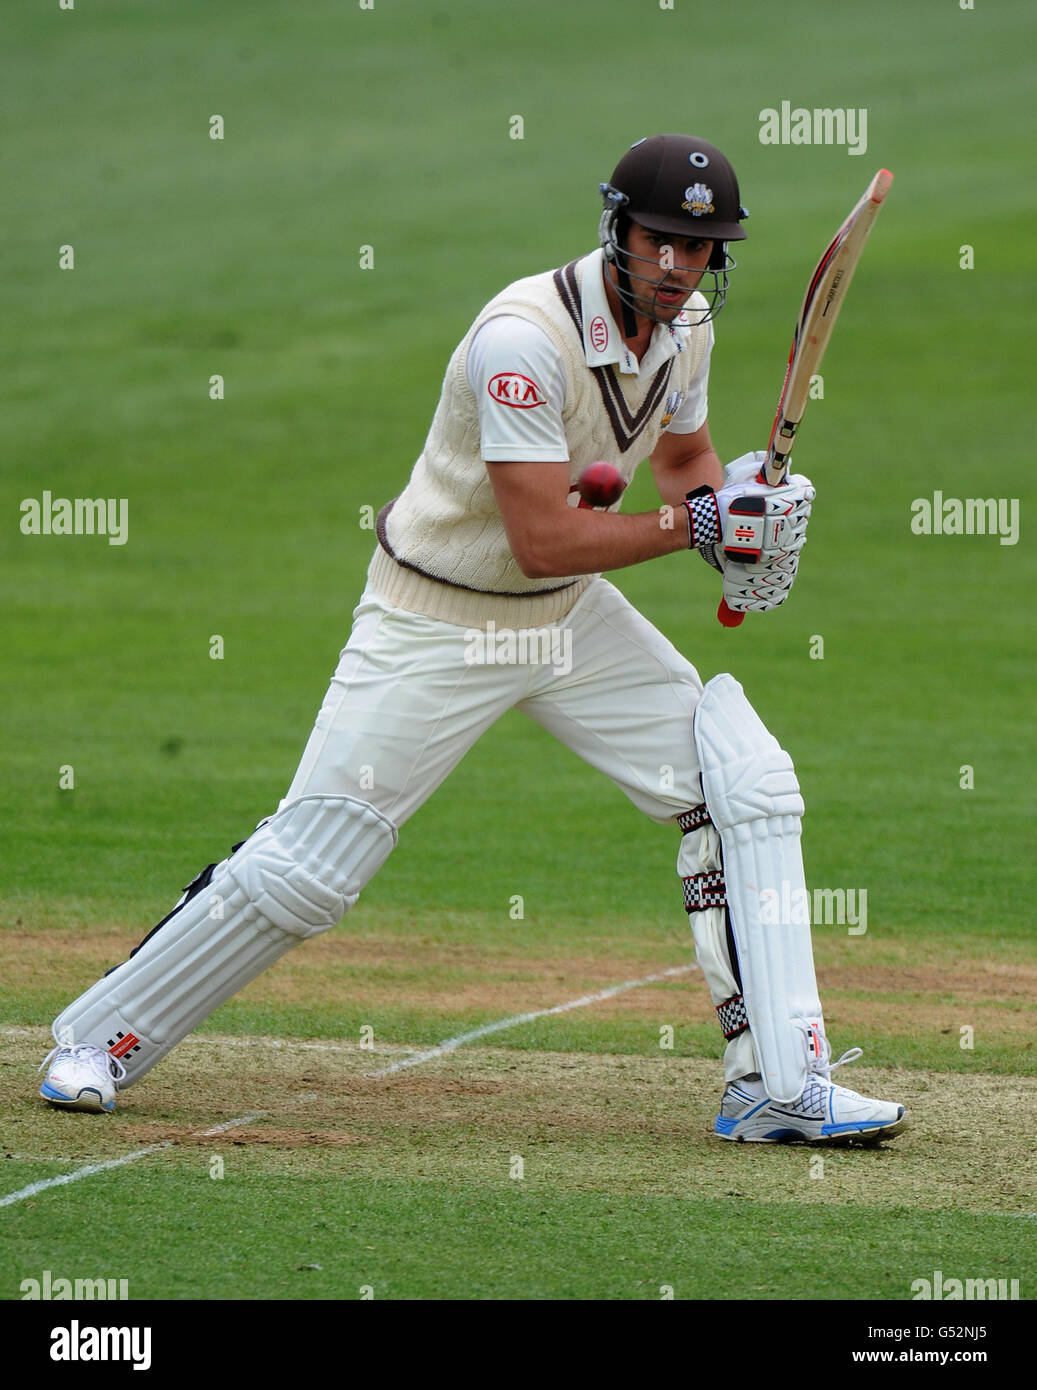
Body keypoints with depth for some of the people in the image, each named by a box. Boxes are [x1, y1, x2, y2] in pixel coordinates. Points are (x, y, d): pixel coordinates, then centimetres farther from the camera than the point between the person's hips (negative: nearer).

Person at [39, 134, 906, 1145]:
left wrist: (740, 527, -4)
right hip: (437, 627, -7)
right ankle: (100, 1038, 13)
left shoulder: (684, 323, -3)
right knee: (304, 869, -7)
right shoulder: (526, 336, -28)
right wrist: (697, 523, -25)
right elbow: (543, 540, -30)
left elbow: (685, 457, 17)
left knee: (745, 786, -5)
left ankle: (779, 1084, -2)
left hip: (570, 617, 7)